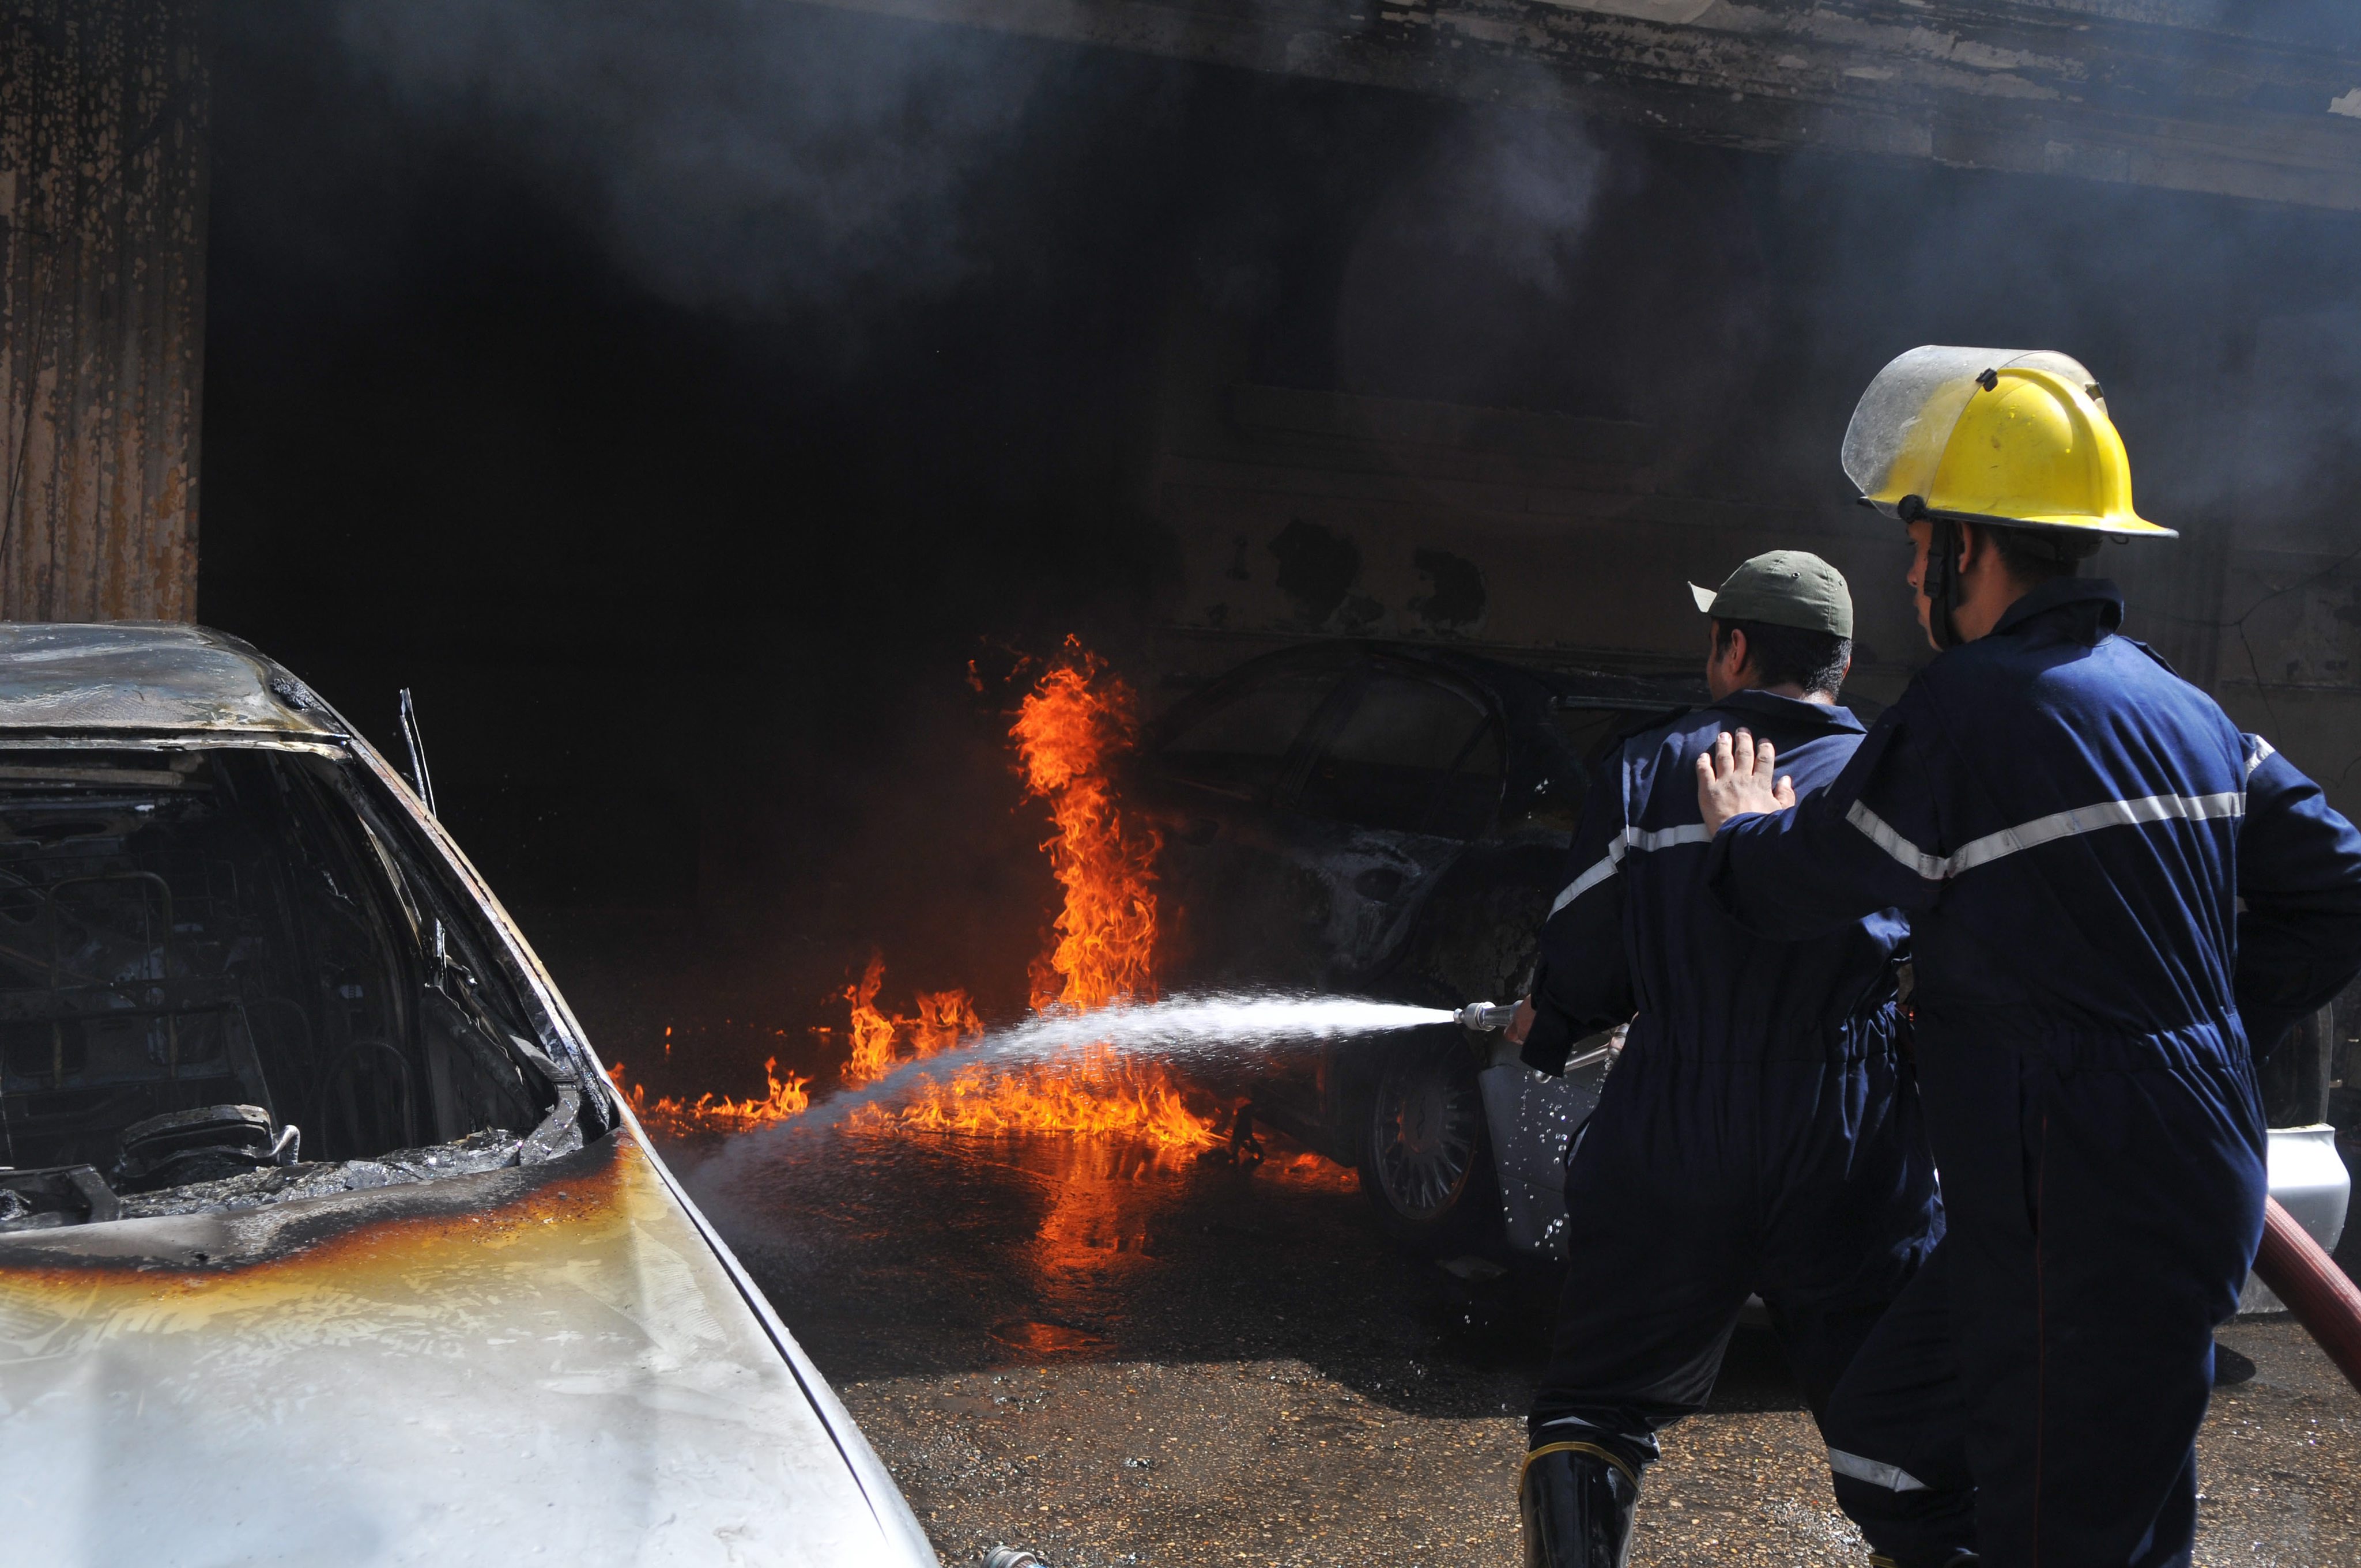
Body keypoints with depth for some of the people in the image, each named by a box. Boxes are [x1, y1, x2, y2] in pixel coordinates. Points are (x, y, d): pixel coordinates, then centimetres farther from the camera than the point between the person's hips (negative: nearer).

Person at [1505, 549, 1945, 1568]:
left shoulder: (1648, 773, 1)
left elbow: (1580, 974, 2)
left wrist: (1544, 1030, 24)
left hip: (1672, 1157, -1)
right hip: (1857, 1169, 1)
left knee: (1589, 1417, 10)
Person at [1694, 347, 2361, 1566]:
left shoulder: (1973, 709, -16)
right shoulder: (2182, 709, 11)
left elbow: (1797, 884, -5)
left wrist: (1744, 828, 17)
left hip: (2088, 1225, -10)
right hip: (2190, 1180, 10)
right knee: (1888, 1442, 20)